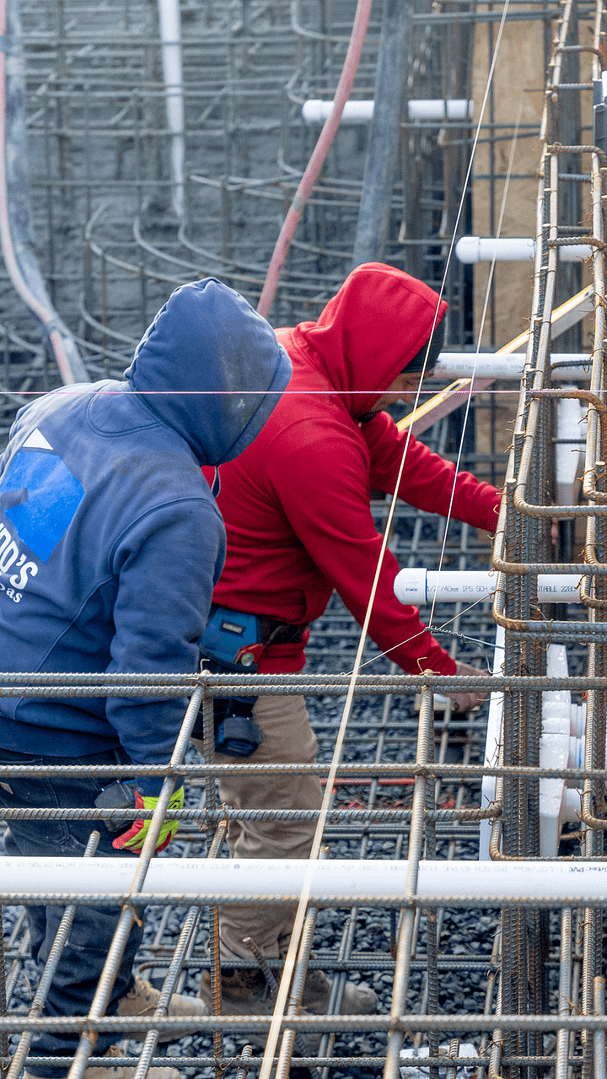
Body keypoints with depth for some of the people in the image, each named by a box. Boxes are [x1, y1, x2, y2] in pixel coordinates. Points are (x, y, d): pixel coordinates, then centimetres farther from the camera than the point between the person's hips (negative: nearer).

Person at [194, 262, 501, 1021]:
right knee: (282, 818, 1)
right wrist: (443, 677, -11)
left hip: (214, 622, 11)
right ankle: (241, 985, 14)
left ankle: (277, 964, 32)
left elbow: (399, 458, 13)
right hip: (238, 646, -11)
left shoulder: (295, 362, 2)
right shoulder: (315, 443, -29)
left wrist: (498, 512, 15)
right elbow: (367, 583, -22)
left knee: (261, 808, 20)